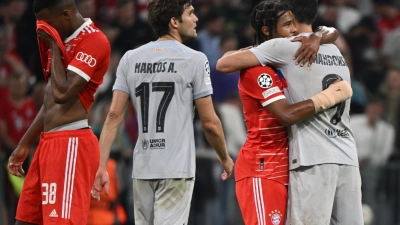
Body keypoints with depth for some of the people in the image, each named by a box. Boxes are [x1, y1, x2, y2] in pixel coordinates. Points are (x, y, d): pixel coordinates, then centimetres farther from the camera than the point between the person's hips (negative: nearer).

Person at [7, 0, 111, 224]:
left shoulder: (94, 41, -12)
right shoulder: (64, 42, 18)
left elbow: (62, 93, -22)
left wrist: (54, 47, -11)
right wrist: (24, 144, 24)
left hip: (71, 145, -10)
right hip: (50, 142, 10)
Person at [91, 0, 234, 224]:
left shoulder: (130, 59, 6)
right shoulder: (195, 60, -6)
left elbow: (114, 116, 2)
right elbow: (210, 123, -4)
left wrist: (102, 166, 3)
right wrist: (225, 158, 12)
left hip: (142, 168, 5)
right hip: (177, 168, -5)